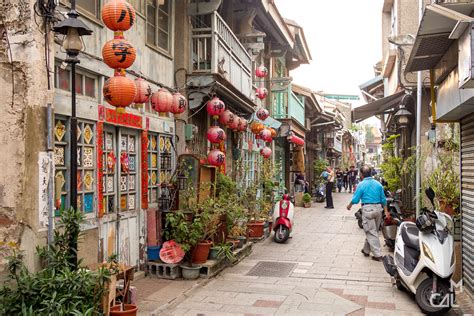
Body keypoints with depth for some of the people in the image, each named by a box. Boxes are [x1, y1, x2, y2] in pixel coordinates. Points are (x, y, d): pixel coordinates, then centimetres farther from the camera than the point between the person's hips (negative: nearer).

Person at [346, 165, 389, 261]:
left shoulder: (361, 185, -8)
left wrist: (349, 206, 13)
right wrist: (386, 211, 14)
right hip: (378, 208, 6)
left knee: (371, 232, -1)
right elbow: (383, 199, 8)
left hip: (368, 209, -6)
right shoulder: (378, 184, 8)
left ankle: (378, 255, -3)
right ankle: (366, 250, 30)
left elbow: (355, 199, -6)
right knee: (373, 231, 17)